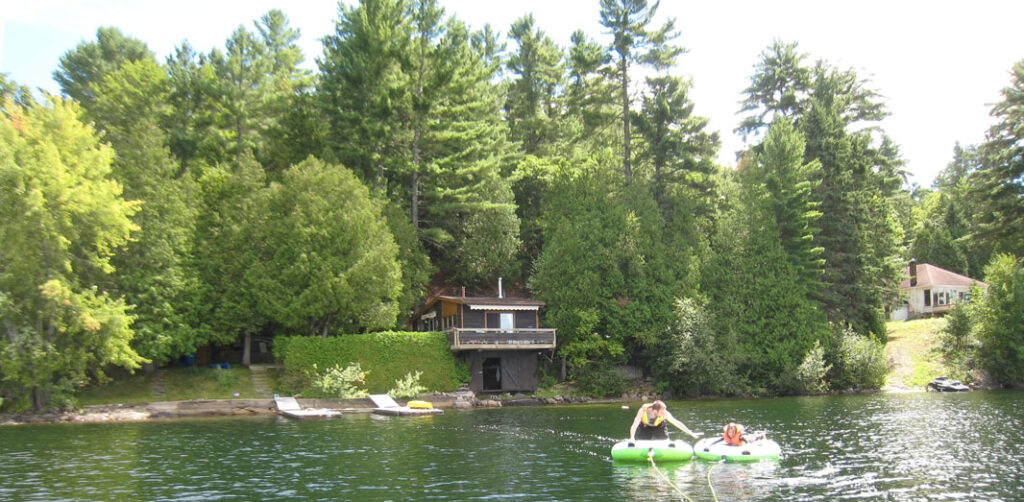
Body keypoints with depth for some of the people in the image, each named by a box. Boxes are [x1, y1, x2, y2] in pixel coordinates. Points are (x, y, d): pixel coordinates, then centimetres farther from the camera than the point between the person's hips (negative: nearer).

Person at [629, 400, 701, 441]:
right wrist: (632, 438, -59)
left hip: (659, 426, 1)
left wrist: (691, 433, -25)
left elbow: (677, 423, -28)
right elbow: (634, 425, -44)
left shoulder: (664, 413, -35)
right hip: (645, 426, -1)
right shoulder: (643, 410, -40)